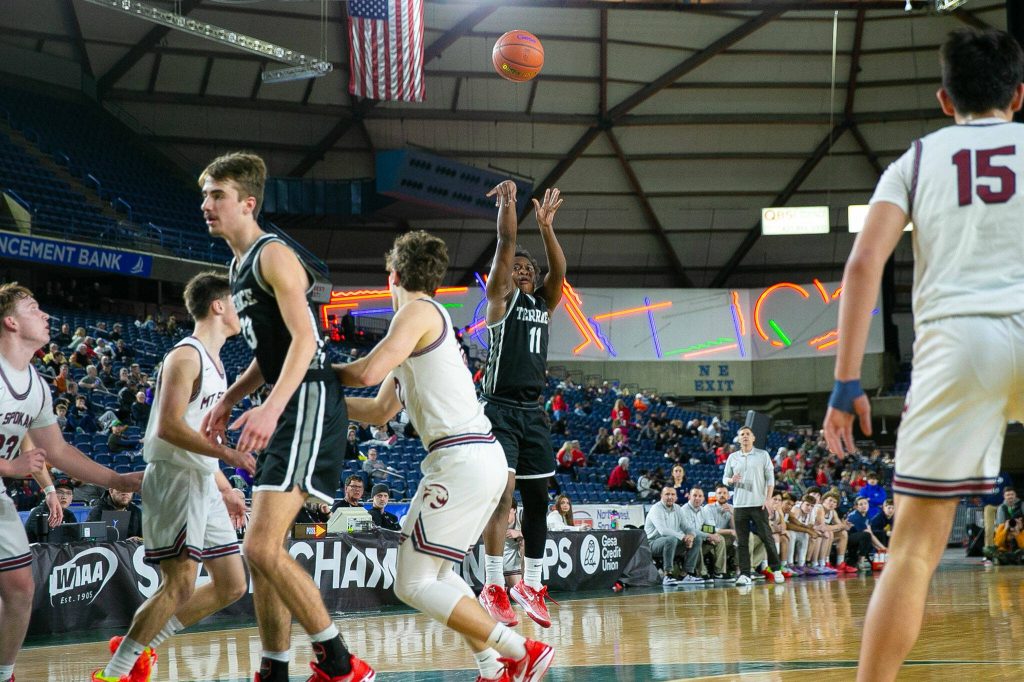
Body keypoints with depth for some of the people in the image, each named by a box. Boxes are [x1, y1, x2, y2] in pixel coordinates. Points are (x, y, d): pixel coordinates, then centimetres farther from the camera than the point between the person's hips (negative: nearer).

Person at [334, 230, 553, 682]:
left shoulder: (419, 311, -5)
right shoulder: (427, 322, 24)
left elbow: (368, 372, -18)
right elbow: (378, 411, 29)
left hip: (462, 459, -10)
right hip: (482, 458, 10)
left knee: (413, 583, -8)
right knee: (435, 572, 22)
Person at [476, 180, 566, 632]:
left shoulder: (543, 303, 16)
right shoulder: (500, 297, 3)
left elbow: (559, 270, 0)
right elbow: (505, 246, -9)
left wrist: (546, 226, -9)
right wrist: (507, 203, -12)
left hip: (533, 411, 6)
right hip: (499, 407, -6)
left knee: (537, 500, 8)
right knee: (503, 492, -15)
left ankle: (530, 585, 18)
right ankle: (493, 587, -15)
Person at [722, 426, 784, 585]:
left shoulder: (763, 455, 5)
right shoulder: (732, 457, 11)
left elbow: (770, 478, 2)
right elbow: (725, 478, 14)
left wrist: (768, 499, -8)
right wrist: (731, 480, -10)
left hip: (759, 504, -2)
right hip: (739, 505, 2)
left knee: (767, 538, -2)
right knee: (742, 542, 0)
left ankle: (776, 569, 10)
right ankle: (745, 575, 2)